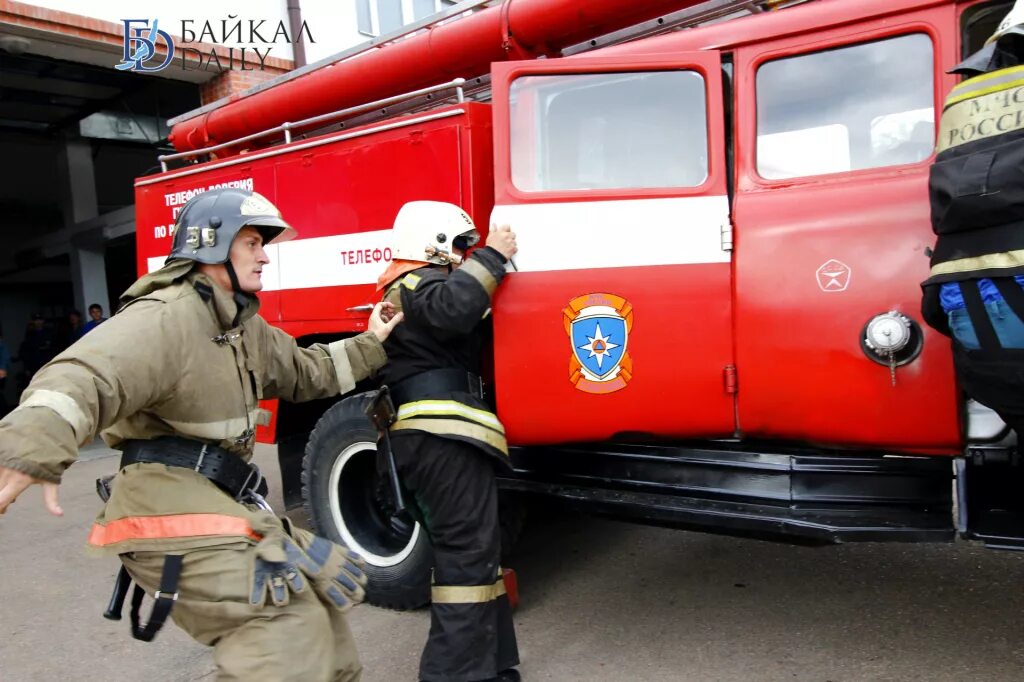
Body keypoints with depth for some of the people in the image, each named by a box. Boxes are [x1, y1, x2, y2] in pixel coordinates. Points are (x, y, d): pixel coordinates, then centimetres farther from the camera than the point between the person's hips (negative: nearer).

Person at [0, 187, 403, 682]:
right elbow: (87, 378, -35)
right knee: (290, 629, -17)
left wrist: (369, 345, 19)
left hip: (221, 502, 10)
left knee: (316, 598, 19)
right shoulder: (165, 317, -18)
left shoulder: (244, 327, 14)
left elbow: (305, 373, 26)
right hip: (173, 512, -10)